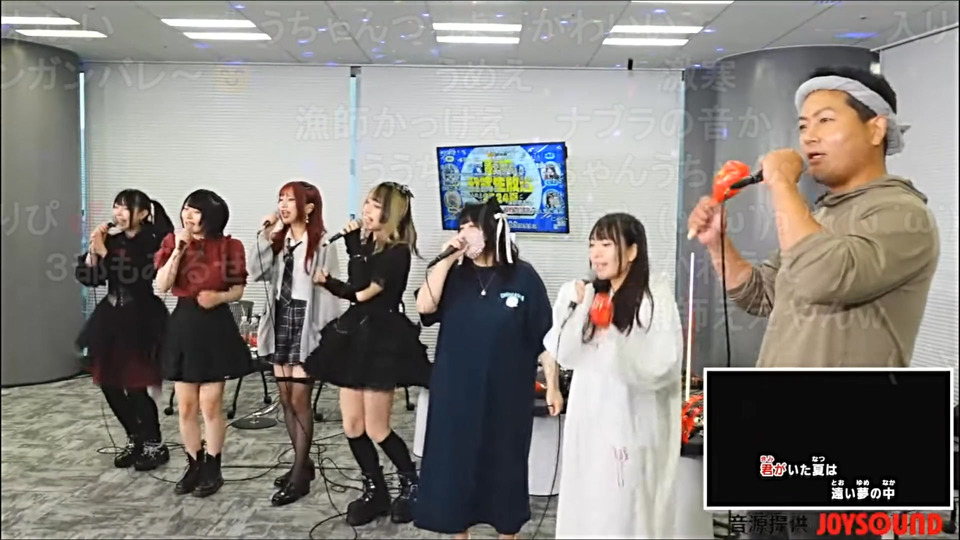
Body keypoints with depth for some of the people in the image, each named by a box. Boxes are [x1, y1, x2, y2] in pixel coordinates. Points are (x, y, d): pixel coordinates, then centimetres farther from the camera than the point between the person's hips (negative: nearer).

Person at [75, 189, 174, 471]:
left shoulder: (153, 242, -11)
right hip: (111, 317, 7)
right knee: (109, 384, 9)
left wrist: (104, 251, -18)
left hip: (141, 320, -6)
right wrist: (93, 250, -10)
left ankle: (156, 446, 13)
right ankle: (135, 440, 27)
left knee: (135, 386, -6)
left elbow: (133, 277, -22)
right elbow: (86, 277, 4)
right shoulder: (110, 238, 5)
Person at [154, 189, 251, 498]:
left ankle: (212, 468, 17)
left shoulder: (228, 246, -4)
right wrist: (178, 249, -14)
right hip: (183, 325, 3)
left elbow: (238, 290, 4)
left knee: (211, 404, 2)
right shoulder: (173, 242, 3)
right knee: (186, 406, 8)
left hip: (216, 327, -3)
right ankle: (193, 465, 24)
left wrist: (219, 296, -17)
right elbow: (162, 285, -7)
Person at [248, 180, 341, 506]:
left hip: (305, 323, -7)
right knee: (285, 399, 12)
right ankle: (303, 463, 25)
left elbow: (327, 292, -10)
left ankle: (300, 474, 5)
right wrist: (266, 237, -4)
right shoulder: (279, 240, 13)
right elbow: (254, 273, 3)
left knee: (299, 399, -4)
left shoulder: (321, 243, -9)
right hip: (280, 320, 7)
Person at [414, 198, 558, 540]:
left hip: (506, 395, -3)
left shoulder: (523, 276, -6)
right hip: (457, 393, 3)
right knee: (455, 466, 11)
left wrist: (552, 386, -4)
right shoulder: (455, 275, 4)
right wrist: (446, 259, -15)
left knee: (505, 468, 11)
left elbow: (544, 337, -3)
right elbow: (424, 306, -12)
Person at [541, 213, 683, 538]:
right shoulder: (587, 296, 6)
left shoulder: (656, 297, -10)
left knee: (626, 512, 2)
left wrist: (615, 339, -28)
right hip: (588, 420, 6)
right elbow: (564, 357, 3)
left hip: (631, 425, -5)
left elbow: (662, 368, -16)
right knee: (584, 506, 13)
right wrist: (578, 308, -8)